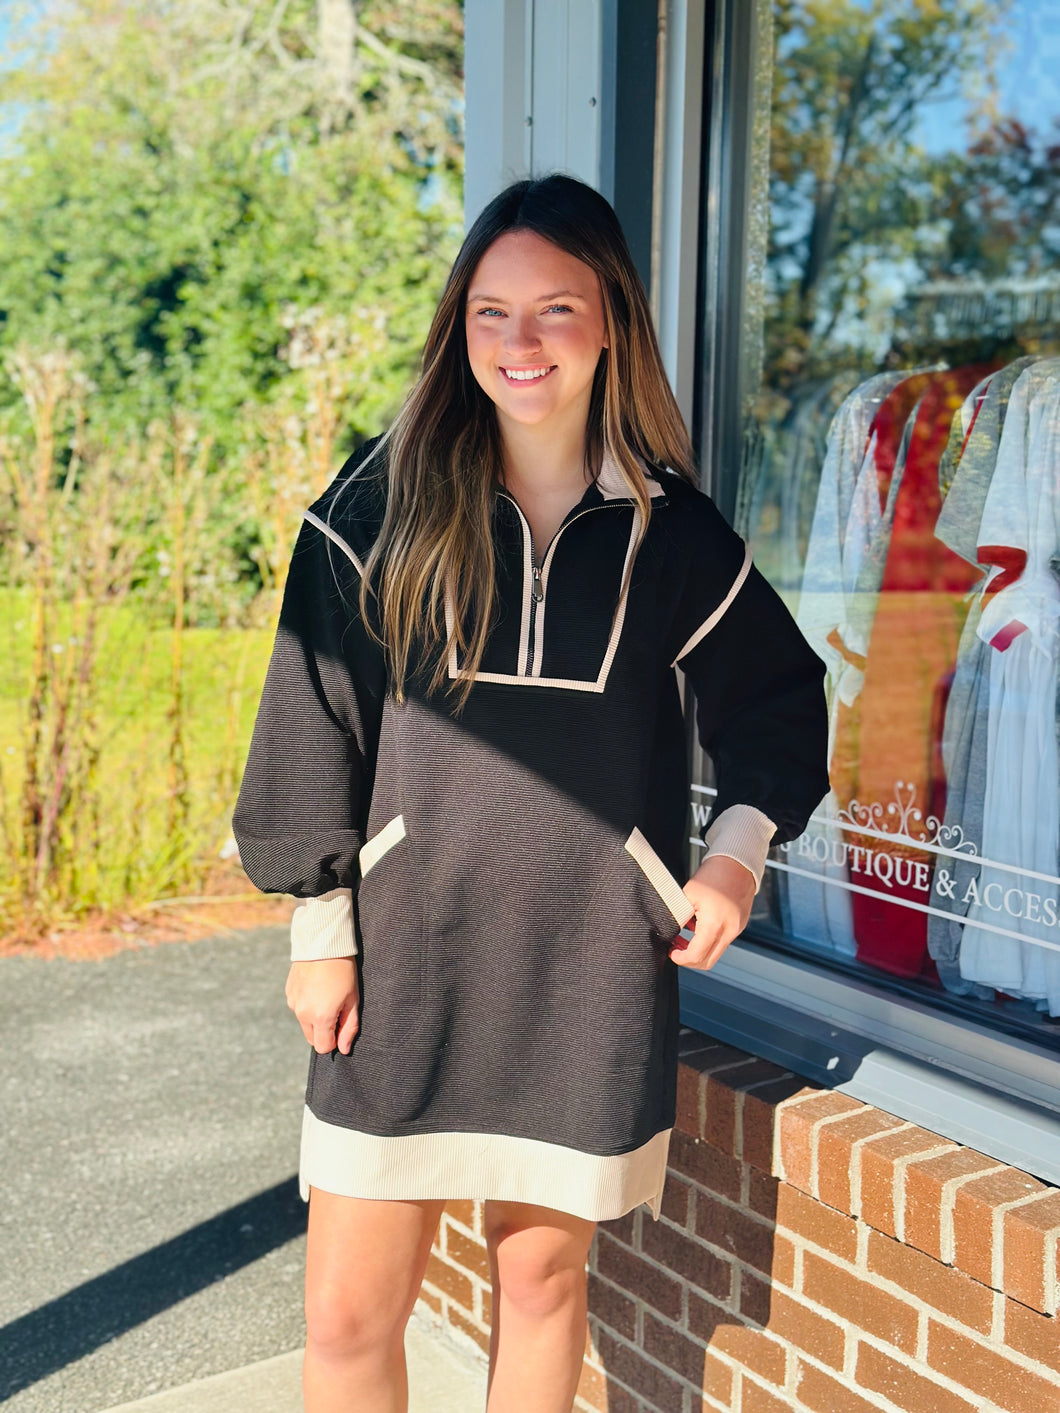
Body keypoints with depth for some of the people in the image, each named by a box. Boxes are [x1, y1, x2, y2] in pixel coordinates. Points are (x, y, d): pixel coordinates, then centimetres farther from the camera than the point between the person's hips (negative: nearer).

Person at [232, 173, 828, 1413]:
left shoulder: (672, 529, 2)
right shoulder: (381, 502, -2)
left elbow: (773, 692, 15)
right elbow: (313, 720, 1)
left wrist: (738, 849, 2)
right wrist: (320, 929, 0)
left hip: (590, 967, 1)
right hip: (405, 952, 0)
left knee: (542, 1274, 13)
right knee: (347, 1313, 2)